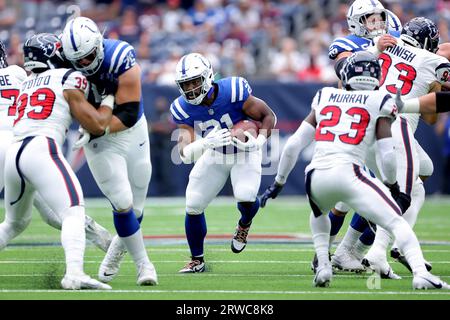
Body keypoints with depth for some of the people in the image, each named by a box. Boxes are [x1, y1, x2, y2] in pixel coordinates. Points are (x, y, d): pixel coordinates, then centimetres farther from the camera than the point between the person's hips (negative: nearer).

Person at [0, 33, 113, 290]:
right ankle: (74, 273, -36)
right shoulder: (68, 79, 8)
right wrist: (109, 98, 22)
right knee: (74, 211, -16)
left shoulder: (26, 85, 26)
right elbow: (97, 126, 7)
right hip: (41, 150, -7)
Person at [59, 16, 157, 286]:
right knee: (123, 203, -12)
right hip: (100, 140, 0)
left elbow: (128, 116, -26)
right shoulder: (66, 64, -18)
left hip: (131, 131, 0)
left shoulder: (122, 61, -27)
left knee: (136, 208, 9)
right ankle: (143, 262, 5)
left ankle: (117, 249, 37)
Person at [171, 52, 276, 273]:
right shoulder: (183, 109, -22)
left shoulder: (233, 91, -31)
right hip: (215, 155, 3)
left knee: (245, 198, -28)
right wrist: (206, 142, -50)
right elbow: (185, 153, -30)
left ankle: (244, 224, 11)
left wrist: (259, 141, -35)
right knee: (193, 206, -3)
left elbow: (268, 115, -17)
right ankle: (197, 260, 19)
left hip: (244, 152, -3)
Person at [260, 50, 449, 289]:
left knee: (318, 214, 36)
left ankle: (323, 267, 19)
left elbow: (293, 145, 18)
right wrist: (393, 187, 22)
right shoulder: (379, 103, 11)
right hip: (348, 173, -4)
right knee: (396, 223, 0)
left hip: (316, 176, 4)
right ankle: (420, 273, -22)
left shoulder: (325, 98, 21)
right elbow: (387, 155, 5)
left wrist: (279, 181, 29)